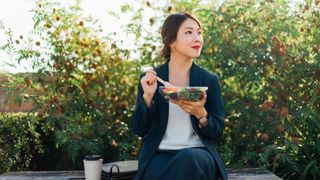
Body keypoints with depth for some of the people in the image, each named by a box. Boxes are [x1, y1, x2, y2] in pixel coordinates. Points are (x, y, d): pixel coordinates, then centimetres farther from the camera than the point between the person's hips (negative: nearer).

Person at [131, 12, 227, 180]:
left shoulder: (209, 80, 4)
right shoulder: (149, 79, 4)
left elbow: (217, 133, 4)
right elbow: (139, 129, 2)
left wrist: (201, 114, -18)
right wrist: (148, 96, -14)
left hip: (197, 154, 1)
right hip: (159, 155, 0)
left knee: (188, 159, -35)